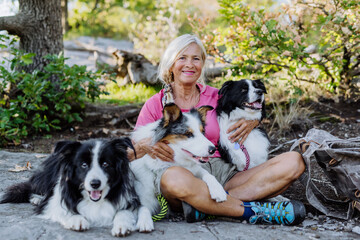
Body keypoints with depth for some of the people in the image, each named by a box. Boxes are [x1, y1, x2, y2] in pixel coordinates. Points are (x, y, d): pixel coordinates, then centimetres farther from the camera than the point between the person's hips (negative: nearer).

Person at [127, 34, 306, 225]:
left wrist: (253, 121, 4)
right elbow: (129, 155, 7)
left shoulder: (215, 96, 15)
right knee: (174, 177, -42)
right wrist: (146, 146, -17)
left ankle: (204, 205, -30)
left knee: (293, 162, -16)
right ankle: (254, 211, -28)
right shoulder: (155, 105, 8)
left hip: (223, 173, 4)